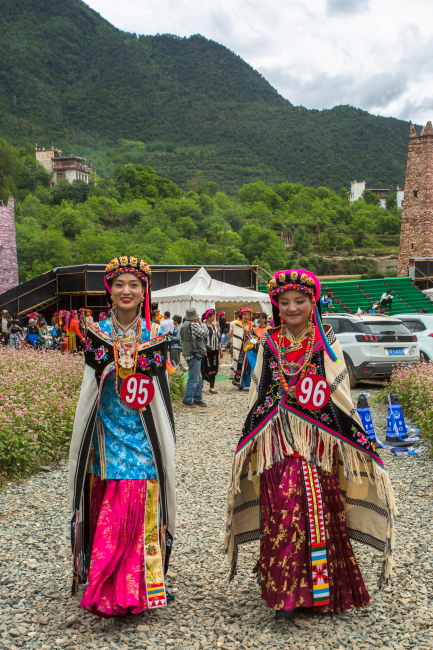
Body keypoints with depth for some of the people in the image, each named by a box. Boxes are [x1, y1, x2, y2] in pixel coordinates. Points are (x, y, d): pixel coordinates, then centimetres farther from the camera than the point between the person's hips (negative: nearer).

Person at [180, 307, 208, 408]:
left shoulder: (184, 325, 14)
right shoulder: (193, 325, -15)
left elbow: (182, 341, 19)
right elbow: (204, 334, -11)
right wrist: (201, 323, 1)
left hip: (188, 353, 10)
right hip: (194, 355, -10)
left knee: (198, 379, 17)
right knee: (193, 379, -6)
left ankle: (198, 398, 23)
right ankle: (187, 400, -2)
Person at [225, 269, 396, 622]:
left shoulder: (326, 343, 3)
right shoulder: (270, 344, 8)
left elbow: (340, 394, 4)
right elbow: (258, 396, 12)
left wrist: (358, 440, 1)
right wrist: (249, 444, 12)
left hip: (317, 442, -1)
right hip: (277, 445, 1)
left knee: (319, 512, 3)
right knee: (281, 513, -2)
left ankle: (321, 588, 21)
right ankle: (285, 594, 8)